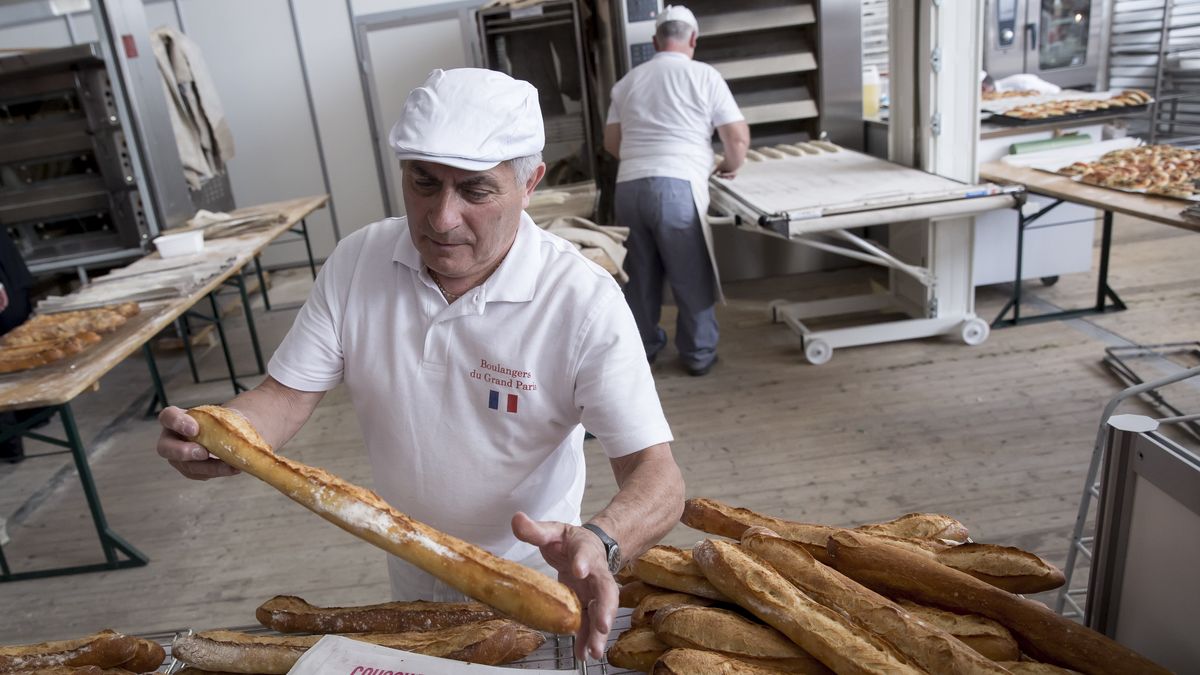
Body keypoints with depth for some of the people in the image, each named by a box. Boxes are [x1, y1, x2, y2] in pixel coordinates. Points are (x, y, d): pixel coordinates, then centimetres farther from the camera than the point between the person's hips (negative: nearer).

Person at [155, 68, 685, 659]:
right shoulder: (356, 263, -14)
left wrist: (598, 544, -50)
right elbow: (285, 396, -10)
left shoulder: (584, 301, -28)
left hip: (531, 590, -3)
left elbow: (656, 477, -29)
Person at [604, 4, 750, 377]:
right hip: (677, 187, -4)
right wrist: (731, 165, 22)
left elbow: (611, 142, 21)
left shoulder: (629, 80, 17)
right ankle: (698, 354, 17)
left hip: (629, 187, 5)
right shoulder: (704, 75, 4)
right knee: (692, 277, 8)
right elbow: (739, 137, 1)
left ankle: (642, 349, 28)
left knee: (639, 275, 16)